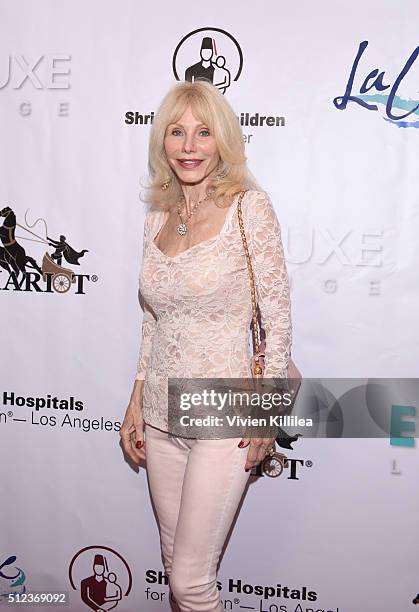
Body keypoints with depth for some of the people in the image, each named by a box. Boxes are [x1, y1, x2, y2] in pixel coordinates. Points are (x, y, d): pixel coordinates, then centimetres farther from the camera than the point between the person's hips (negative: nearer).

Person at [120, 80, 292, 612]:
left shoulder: (249, 206, -10)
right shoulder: (156, 215, 6)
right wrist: (136, 400, 11)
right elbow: (153, 319, 12)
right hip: (160, 416, 6)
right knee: (174, 564, 20)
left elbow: (276, 313, -9)